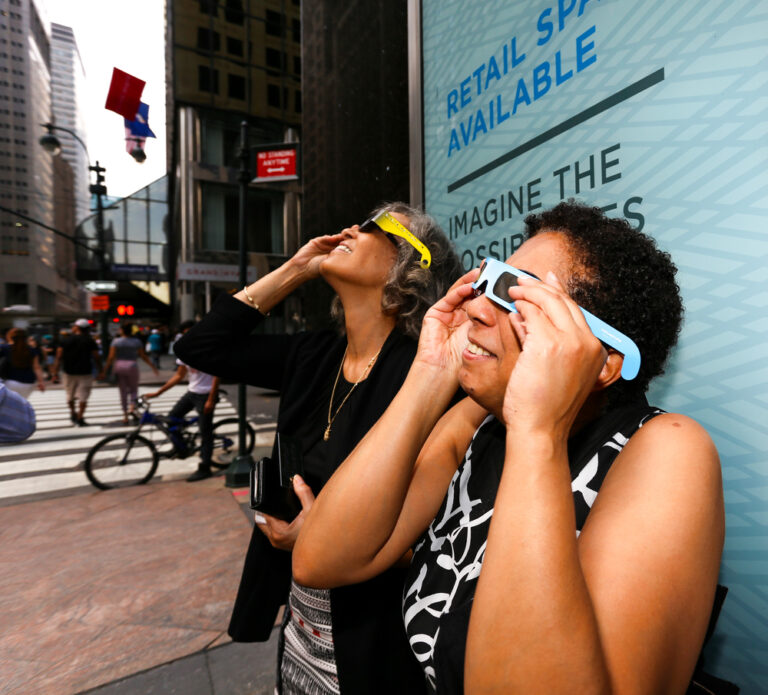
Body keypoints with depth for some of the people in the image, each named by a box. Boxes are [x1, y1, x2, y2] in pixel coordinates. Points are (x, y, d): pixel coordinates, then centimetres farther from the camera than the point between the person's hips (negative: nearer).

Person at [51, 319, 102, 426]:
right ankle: (80, 418, -2)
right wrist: (100, 370, 5)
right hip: (85, 373, -2)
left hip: (69, 372, 2)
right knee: (83, 397, 1)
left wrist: (55, 372, -2)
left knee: (70, 396, 20)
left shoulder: (66, 340, 1)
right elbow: (96, 358, -4)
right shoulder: (90, 341, -3)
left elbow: (59, 357, -3)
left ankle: (72, 413, 31)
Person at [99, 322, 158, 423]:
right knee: (134, 389, 15)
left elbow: (111, 357, -7)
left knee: (123, 392, 8)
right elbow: (143, 356, 3)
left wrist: (104, 371, -3)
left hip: (119, 367, 0)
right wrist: (153, 366, 12)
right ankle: (132, 408, -12)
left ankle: (125, 417, 10)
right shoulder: (137, 341, 0)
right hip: (132, 367, 0)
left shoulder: (116, 341, -2)